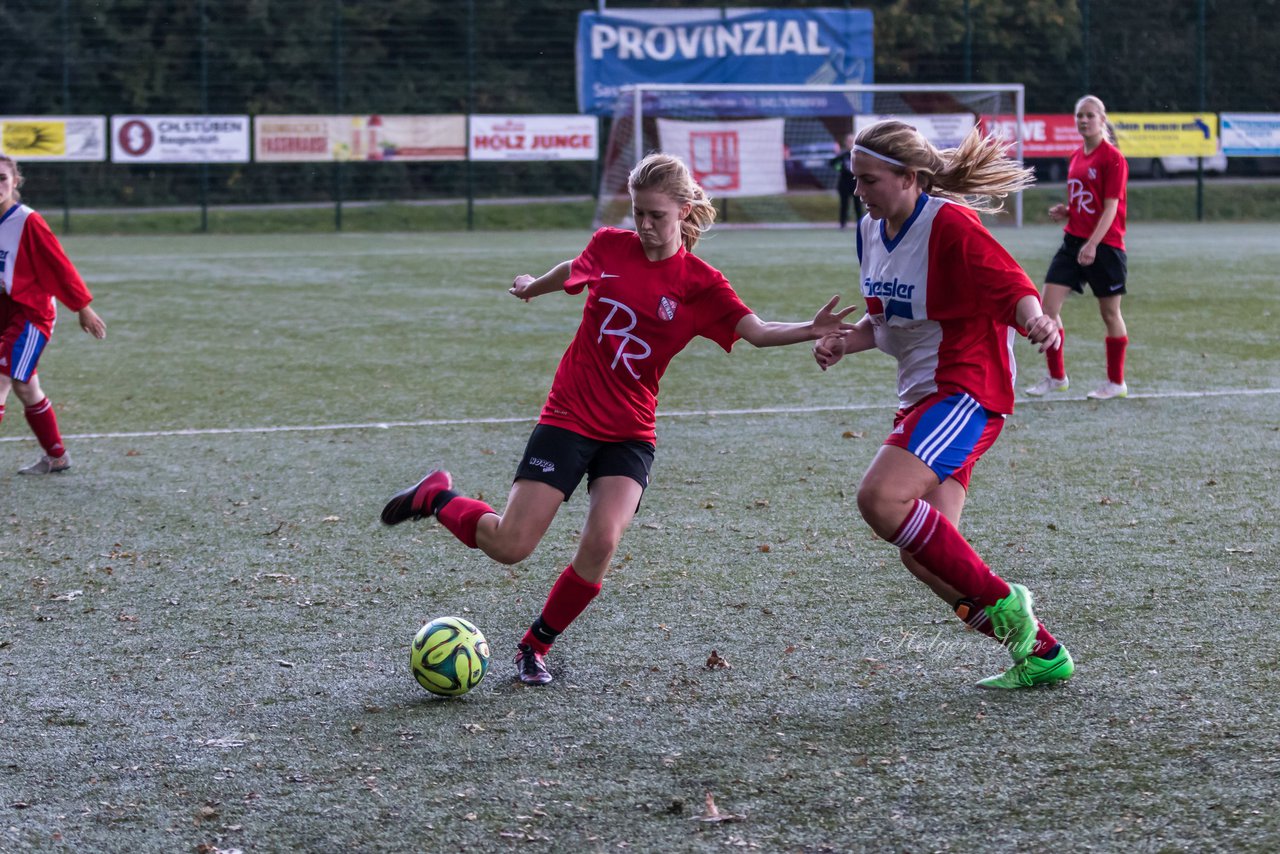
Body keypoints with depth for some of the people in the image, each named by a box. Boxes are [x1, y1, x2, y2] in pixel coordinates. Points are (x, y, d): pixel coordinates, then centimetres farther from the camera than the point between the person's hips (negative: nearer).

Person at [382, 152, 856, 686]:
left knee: (601, 544, -19)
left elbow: (757, 332, -17)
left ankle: (536, 647, 4)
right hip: (569, 417, 0)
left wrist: (810, 330, -35)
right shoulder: (610, 247, -1)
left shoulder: (700, 284, -6)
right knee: (510, 546, -8)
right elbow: (572, 271, 23)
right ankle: (436, 497, 23)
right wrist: (533, 286, 42)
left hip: (630, 432, 0)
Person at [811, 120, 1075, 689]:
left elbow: (1012, 288, -20)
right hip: (922, 396, 9)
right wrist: (843, 343, 3)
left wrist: (1036, 320, -42)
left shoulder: (948, 224, -15)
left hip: (966, 390, -9)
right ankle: (1040, 653, 10)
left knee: (880, 497, -28)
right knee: (922, 555, 1)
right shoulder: (871, 231, 11)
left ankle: (1000, 602, -14)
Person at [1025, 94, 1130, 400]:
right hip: (1073, 239, 7)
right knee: (1048, 304, -2)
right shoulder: (1076, 157, 12)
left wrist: (1092, 244, -24)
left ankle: (1116, 382, 16)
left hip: (1105, 245, -7)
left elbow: (1110, 207, -15)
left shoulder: (1112, 158, -10)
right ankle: (1056, 376, 8)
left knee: (1110, 313, 4)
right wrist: (1065, 212, 1)